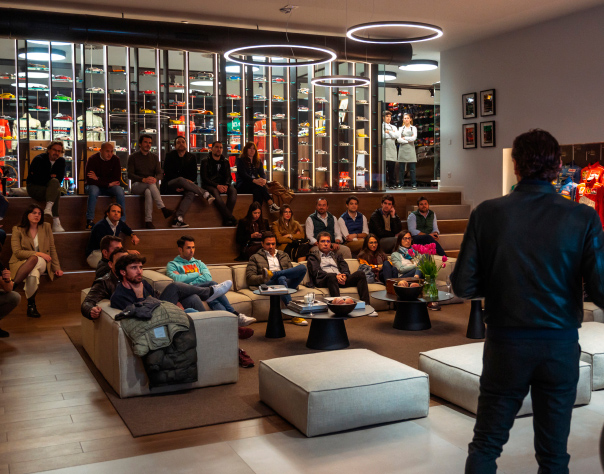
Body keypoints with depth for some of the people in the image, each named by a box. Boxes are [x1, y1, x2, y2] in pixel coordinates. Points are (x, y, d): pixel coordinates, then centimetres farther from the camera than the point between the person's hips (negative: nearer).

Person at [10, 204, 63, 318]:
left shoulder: (46, 227, 9)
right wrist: (37, 254, -19)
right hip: (21, 263, -2)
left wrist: (57, 268, 0)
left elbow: (52, 249, 9)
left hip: (42, 263, 2)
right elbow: (17, 252, -8)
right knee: (34, 258, -38)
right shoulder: (18, 230, 2)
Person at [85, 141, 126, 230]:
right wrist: (108, 184, -21)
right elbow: (90, 180, -19)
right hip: (96, 186, -2)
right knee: (93, 191, -36)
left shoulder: (115, 159, -4)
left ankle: (122, 221, -28)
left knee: (120, 191, -29)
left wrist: (98, 179, -18)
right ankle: (89, 220, -31)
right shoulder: (92, 160, -11)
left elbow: (117, 179, -11)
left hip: (110, 187, 2)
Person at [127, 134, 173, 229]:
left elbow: (159, 174, 6)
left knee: (148, 192, -37)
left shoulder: (154, 157, 17)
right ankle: (163, 208, -45)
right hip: (137, 186, -2)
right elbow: (130, 175, -4)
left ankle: (148, 221, -45)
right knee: (150, 184, -36)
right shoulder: (133, 157, 8)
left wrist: (155, 179, -21)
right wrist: (143, 179, -24)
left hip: (150, 187, 2)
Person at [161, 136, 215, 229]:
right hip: (169, 186, -2)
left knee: (191, 193, -33)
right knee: (181, 179, -36)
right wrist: (185, 181, -18)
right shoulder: (169, 156, 5)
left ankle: (178, 219, -47)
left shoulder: (191, 157, 12)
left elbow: (194, 176, 5)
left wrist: (184, 185, -16)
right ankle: (205, 194, -37)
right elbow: (168, 173, -5)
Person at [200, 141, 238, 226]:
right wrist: (217, 186, -19)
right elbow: (204, 178, -3)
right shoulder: (205, 161, 8)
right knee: (215, 192, -39)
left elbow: (229, 176, 10)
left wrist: (226, 185, -14)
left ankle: (226, 219, -39)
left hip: (223, 185, 3)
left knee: (233, 190, -30)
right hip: (209, 185, -3)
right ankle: (231, 218, -43)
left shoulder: (225, 162, 20)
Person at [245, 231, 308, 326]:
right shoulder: (255, 258, 20)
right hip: (268, 284, -3)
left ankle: (272, 274, -32)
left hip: (287, 283, 3)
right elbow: (249, 278, 8)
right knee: (281, 278, -41)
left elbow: (292, 271, 23)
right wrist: (263, 278, -11)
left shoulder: (284, 256, 31)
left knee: (302, 268, -25)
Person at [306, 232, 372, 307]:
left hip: (341, 280, 4)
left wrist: (344, 275, -10)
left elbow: (345, 269, 17)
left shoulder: (337, 256, 35)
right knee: (331, 276, -40)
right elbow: (316, 272, 1)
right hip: (324, 281, -4)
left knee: (360, 273, -21)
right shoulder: (313, 257, 21)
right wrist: (335, 276, -15)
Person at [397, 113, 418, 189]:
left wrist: (404, 138, -3)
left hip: (410, 149, -1)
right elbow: (398, 139, -1)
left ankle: (414, 184, -3)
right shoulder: (401, 129, 13)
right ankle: (400, 184, 2)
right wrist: (408, 140, -8)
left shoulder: (413, 128, 11)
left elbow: (414, 138, -5)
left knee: (412, 168, -5)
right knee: (401, 168, -2)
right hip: (402, 149, 1)